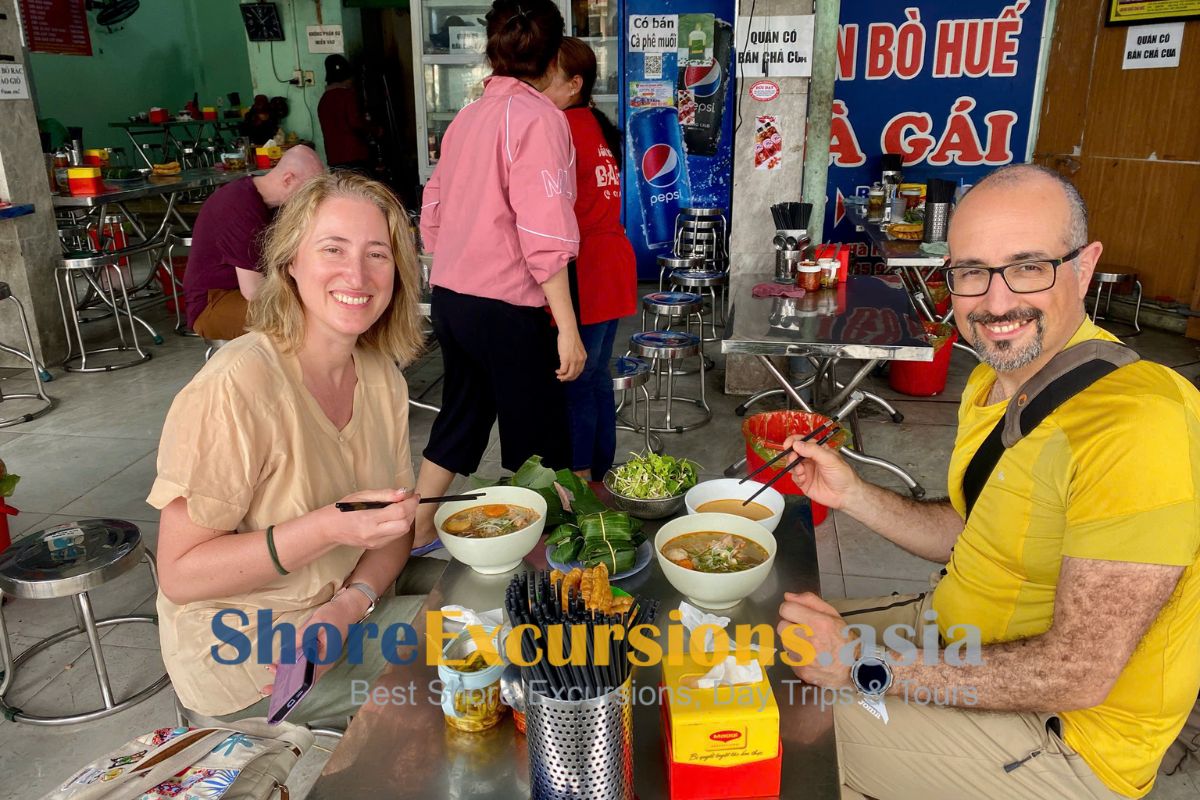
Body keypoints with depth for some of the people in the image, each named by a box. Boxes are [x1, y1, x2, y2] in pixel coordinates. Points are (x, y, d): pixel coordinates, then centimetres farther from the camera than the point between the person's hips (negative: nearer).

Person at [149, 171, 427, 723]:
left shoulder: (383, 378, -2)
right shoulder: (235, 387, -23)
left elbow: (395, 523, 4)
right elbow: (179, 576, -19)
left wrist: (352, 601, -15)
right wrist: (329, 528, -31)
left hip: (345, 614, 6)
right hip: (243, 654, -6)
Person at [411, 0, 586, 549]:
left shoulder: (467, 118, 11)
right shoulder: (537, 117, -12)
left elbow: (431, 218, 15)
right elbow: (545, 237, -20)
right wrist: (567, 329, -17)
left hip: (449, 298, 8)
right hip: (506, 310, -8)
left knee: (459, 420, 22)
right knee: (536, 444, 8)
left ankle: (418, 532, 34)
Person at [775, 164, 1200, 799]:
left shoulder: (1135, 425, -30)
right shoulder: (994, 380, 1)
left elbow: (1080, 675, -29)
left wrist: (865, 667, -26)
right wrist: (851, 494, -5)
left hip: (1064, 731, -8)